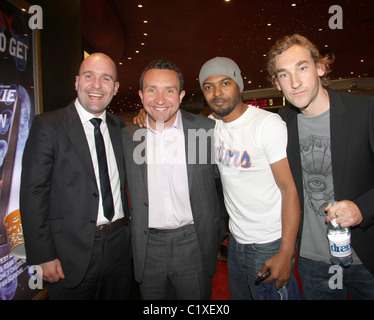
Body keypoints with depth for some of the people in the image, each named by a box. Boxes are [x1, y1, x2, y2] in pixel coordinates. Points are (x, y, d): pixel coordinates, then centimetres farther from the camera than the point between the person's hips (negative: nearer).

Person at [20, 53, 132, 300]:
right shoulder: (48, 125, -9)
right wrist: (43, 256, -13)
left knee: (120, 296, 20)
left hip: (119, 248, 5)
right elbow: (33, 194, -11)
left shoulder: (119, 127, 6)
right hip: (72, 253, -4)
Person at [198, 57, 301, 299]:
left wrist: (286, 254, -21)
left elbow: (290, 189, -18)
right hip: (236, 241, 6)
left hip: (269, 245, -6)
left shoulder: (268, 123, -17)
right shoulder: (213, 125, 1)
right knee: (237, 294, 22)